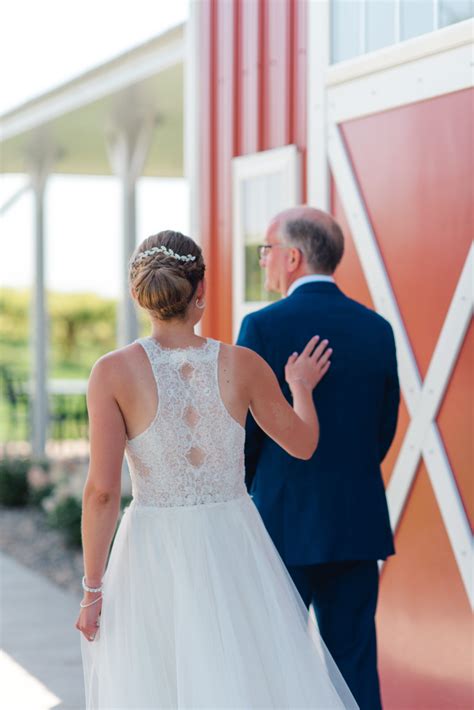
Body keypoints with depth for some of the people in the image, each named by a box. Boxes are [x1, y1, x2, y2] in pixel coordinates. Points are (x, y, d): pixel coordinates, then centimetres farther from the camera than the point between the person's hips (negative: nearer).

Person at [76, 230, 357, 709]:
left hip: (154, 555, -1)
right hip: (233, 549, 1)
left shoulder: (113, 372, -11)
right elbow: (302, 444, 9)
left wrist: (92, 589, -3)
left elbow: (102, 491, -12)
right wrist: (301, 387, 29)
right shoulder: (242, 365, -5)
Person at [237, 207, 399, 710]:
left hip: (284, 524, -4)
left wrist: (251, 494, 10)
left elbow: (244, 430, -8)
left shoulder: (264, 327, -11)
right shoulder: (377, 329, 4)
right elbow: (385, 428, 9)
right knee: (354, 658, 9)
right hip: (359, 526, 5)